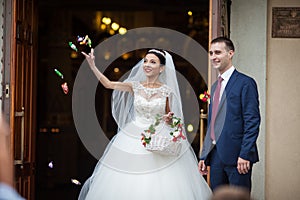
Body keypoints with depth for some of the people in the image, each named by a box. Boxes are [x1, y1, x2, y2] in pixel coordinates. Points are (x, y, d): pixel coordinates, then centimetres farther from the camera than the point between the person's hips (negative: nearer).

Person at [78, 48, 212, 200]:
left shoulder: (167, 90, 0)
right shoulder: (135, 86, 3)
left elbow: (169, 115, 11)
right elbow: (108, 84, -2)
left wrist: (169, 119, -11)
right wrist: (93, 66, -10)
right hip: (134, 138, 2)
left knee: (160, 186, -5)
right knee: (129, 184, -1)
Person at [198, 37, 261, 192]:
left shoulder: (245, 83, -6)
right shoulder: (215, 86, 19)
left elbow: (252, 121, -12)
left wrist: (245, 155, -19)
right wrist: (204, 156, 16)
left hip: (236, 156, -8)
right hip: (216, 156, 8)